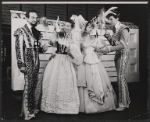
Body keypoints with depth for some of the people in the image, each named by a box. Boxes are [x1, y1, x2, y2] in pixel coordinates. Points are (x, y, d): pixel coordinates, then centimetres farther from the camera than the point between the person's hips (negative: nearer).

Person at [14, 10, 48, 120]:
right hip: (28, 62, -6)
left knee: (34, 86, 9)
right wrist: (21, 64, -15)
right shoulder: (21, 31, -4)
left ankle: (33, 108, 20)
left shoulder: (36, 32, 15)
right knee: (28, 86, -6)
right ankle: (26, 112, 3)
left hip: (36, 62, 6)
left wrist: (43, 48, 1)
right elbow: (19, 49, -9)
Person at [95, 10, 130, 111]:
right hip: (117, 54, 8)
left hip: (123, 54, -8)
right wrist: (109, 37, -2)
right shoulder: (115, 29, 12)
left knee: (121, 77, -9)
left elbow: (123, 45, -24)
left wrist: (108, 49, -29)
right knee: (122, 77, 12)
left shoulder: (123, 29, -13)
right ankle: (126, 101, 22)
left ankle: (122, 104, -2)